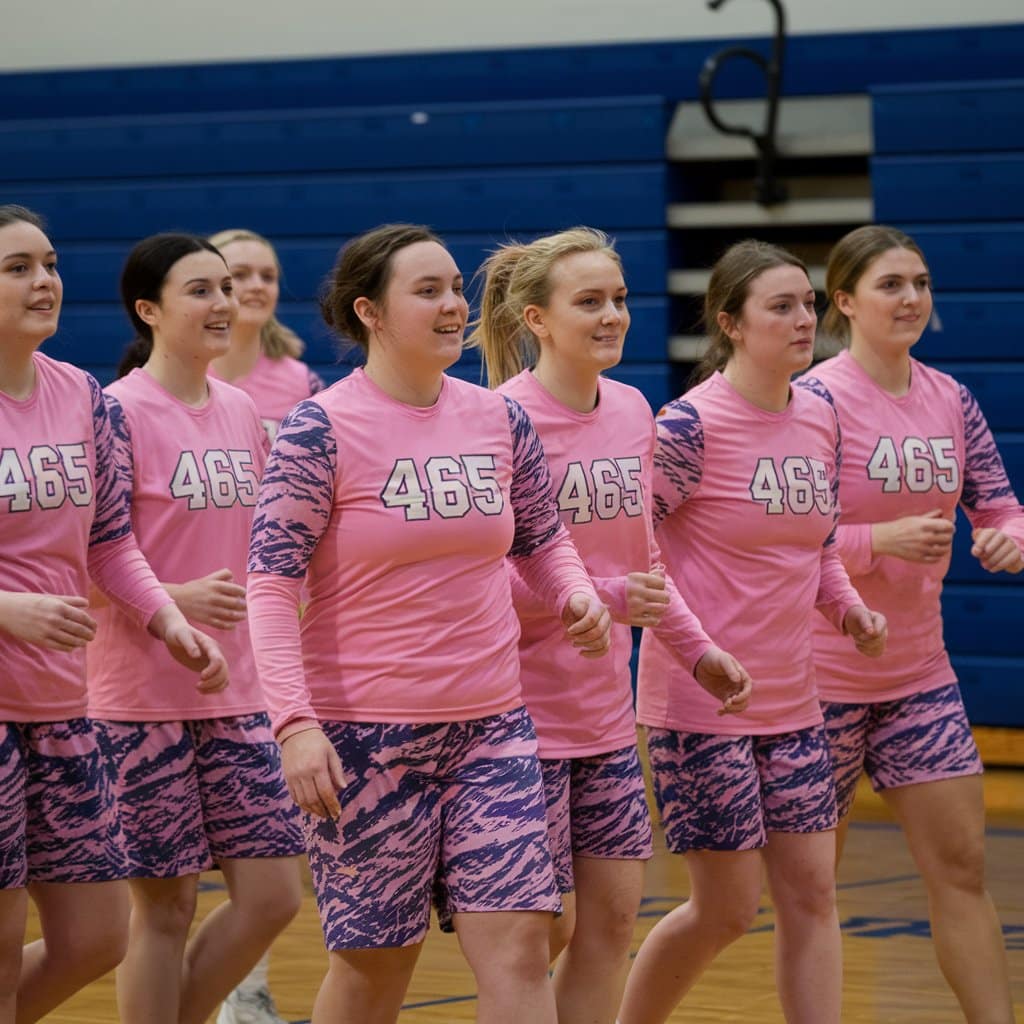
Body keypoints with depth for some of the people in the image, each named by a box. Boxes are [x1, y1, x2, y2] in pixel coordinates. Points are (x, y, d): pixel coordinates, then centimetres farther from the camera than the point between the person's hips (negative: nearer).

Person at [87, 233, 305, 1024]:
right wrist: (176, 600, -27)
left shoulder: (244, 415, 10)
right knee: (165, 906, 1)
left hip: (239, 692, 6)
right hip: (145, 698, -6)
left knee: (273, 895, 3)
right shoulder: (119, 413, -10)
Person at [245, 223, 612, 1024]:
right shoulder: (321, 429, -10)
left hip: (492, 725, 4)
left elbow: (543, 537, 20)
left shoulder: (500, 419, 6)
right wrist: (295, 721, -22)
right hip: (366, 736, -4)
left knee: (520, 945, -5)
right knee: (375, 958, 4)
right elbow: (270, 582, -12)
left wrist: (577, 596, -3)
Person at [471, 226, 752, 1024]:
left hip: (606, 712, 7)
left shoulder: (632, 412, 6)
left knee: (613, 915, 8)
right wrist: (601, 599, -23)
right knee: (546, 928, -3)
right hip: (524, 711, -7)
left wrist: (698, 648, 10)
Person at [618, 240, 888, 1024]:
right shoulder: (691, 423, -14)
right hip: (699, 701, -7)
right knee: (727, 911, -1)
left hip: (791, 700, 7)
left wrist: (847, 607, 2)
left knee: (811, 895, 5)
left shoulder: (821, 420, 7)